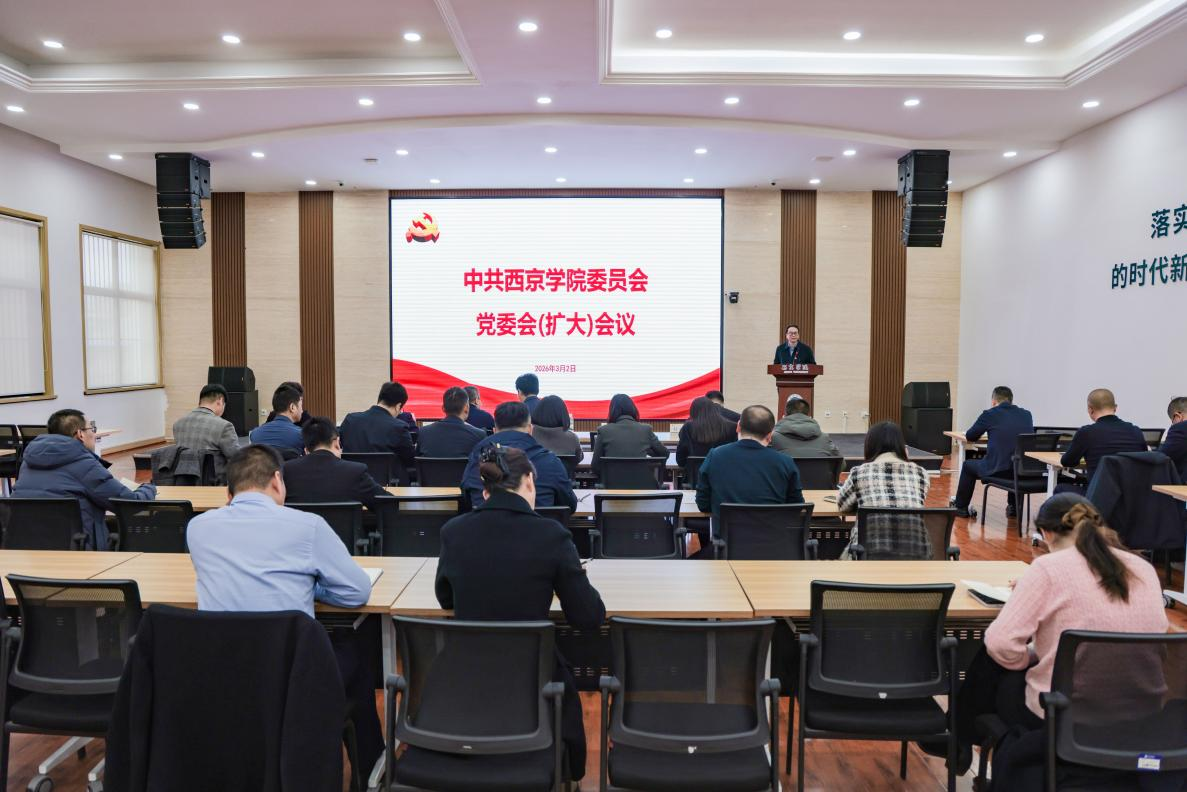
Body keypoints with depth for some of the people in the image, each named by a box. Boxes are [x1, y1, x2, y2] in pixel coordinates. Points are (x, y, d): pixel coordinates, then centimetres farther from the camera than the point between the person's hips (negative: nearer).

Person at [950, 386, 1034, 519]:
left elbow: (970, 437, 12)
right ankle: (1013, 507, 44)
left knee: (968, 465, 26)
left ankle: (960, 507, 35)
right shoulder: (1027, 415, 10)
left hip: (997, 470, -4)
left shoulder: (989, 414, -1)